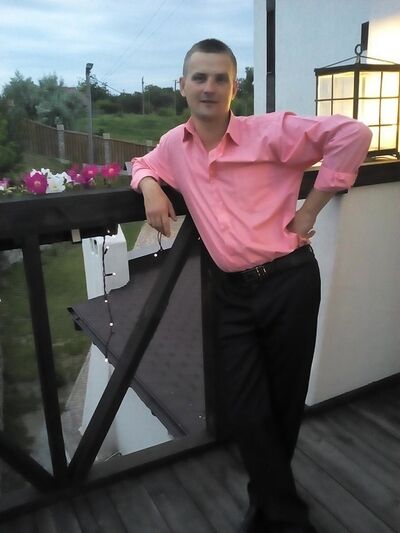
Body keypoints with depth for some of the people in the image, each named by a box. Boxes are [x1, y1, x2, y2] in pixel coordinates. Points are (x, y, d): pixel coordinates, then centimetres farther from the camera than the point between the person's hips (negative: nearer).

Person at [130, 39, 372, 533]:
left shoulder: (269, 130, -8)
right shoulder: (174, 144, 8)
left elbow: (352, 134, -12)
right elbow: (145, 163, 28)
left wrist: (310, 209, -11)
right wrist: (150, 187, 3)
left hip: (288, 282, -3)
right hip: (232, 291, 4)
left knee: (284, 403, 12)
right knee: (245, 412, 4)